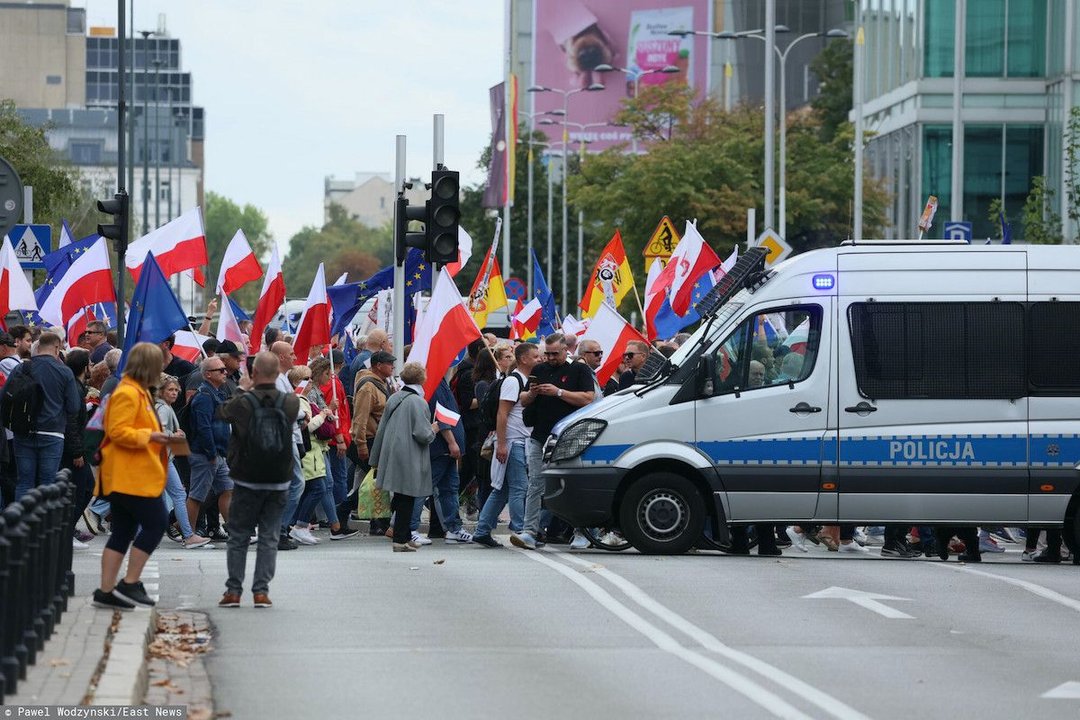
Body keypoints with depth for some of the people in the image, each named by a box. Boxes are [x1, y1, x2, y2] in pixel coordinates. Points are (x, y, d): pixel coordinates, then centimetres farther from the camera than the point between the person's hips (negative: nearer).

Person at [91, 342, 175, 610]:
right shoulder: (128, 394, -15)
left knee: (123, 532, 8)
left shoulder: (138, 391, 19)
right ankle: (129, 584, -6)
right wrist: (150, 436, -18)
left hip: (129, 476, 11)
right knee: (156, 523, -8)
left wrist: (155, 436, 13)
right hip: (131, 476, -11)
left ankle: (107, 591, 8)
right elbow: (118, 432, -22)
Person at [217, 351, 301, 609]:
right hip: (278, 481, 1)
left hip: (247, 481, -1)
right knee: (269, 538, 7)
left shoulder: (242, 403, -14)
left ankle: (233, 590, 8)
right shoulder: (290, 403, -8)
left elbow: (222, 412, 5)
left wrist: (241, 390, 18)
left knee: (238, 537, 9)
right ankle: (261, 591, 2)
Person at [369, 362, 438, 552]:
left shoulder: (393, 399, 8)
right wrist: (433, 430, 4)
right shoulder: (418, 402, -15)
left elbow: (381, 429, 13)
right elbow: (422, 434, -19)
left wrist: (377, 459, 21)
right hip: (409, 458, -7)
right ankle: (401, 540, 1)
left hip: (391, 455, 7)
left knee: (401, 499, 14)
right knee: (406, 499, -1)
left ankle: (405, 537, 21)